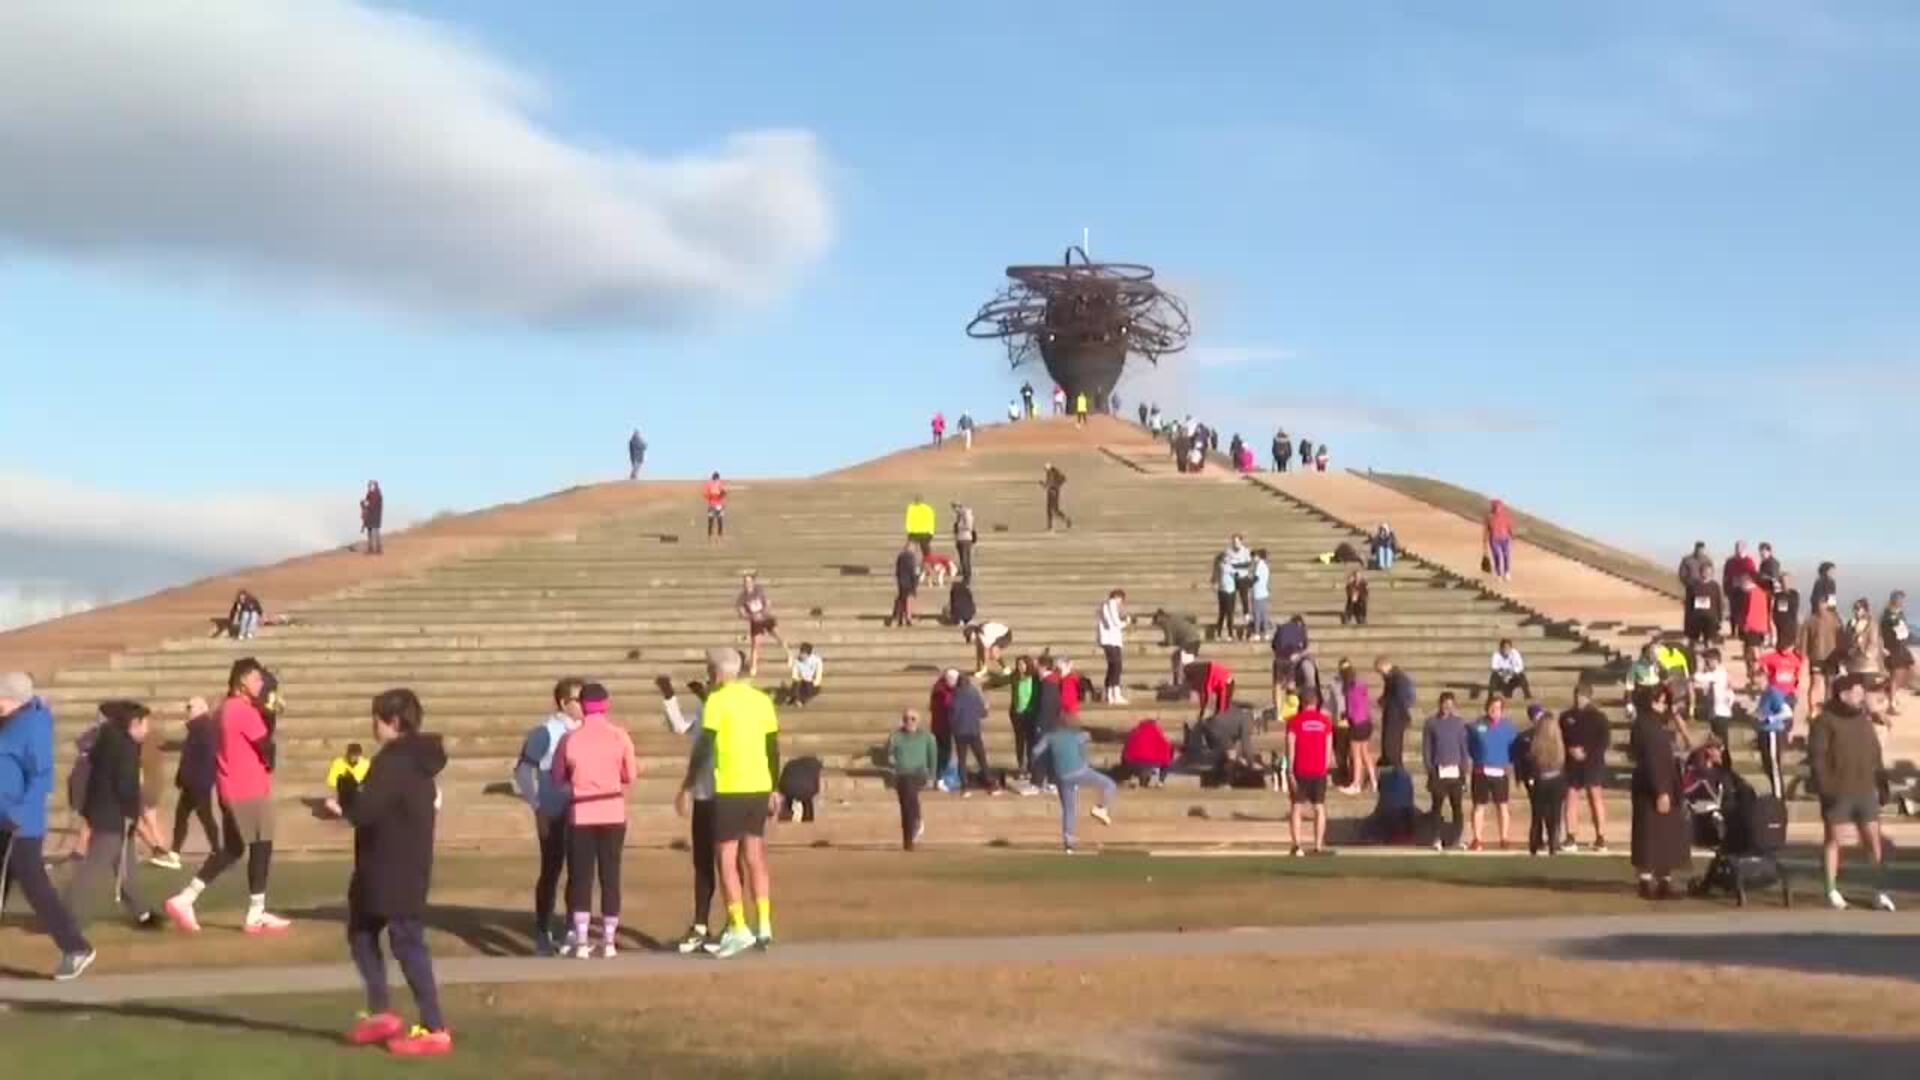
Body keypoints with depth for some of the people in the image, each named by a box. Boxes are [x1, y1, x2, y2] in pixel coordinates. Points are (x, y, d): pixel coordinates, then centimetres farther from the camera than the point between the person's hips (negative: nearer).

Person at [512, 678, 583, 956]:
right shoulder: (545, 732, -10)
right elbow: (523, 770, -9)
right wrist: (538, 808, -12)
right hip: (553, 814, -5)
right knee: (550, 872, 2)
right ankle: (543, 934, 11)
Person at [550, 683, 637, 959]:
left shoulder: (570, 738, -6)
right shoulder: (619, 735, -5)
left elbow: (558, 776, 3)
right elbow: (631, 775, 2)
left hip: (580, 814, 0)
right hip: (612, 814, 1)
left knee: (580, 877, 5)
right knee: (610, 875, 7)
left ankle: (581, 942, 0)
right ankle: (608, 942, 8)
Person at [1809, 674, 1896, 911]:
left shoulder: (1864, 719, 12)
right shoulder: (1825, 721, -8)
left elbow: (1875, 753, 17)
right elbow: (1817, 756, -12)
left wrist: (1880, 782, 12)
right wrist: (1825, 787, -18)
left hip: (1865, 790, 5)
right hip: (1837, 792, -5)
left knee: (1873, 840, 3)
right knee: (1833, 839, 4)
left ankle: (1880, 891, 8)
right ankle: (1832, 891, 11)